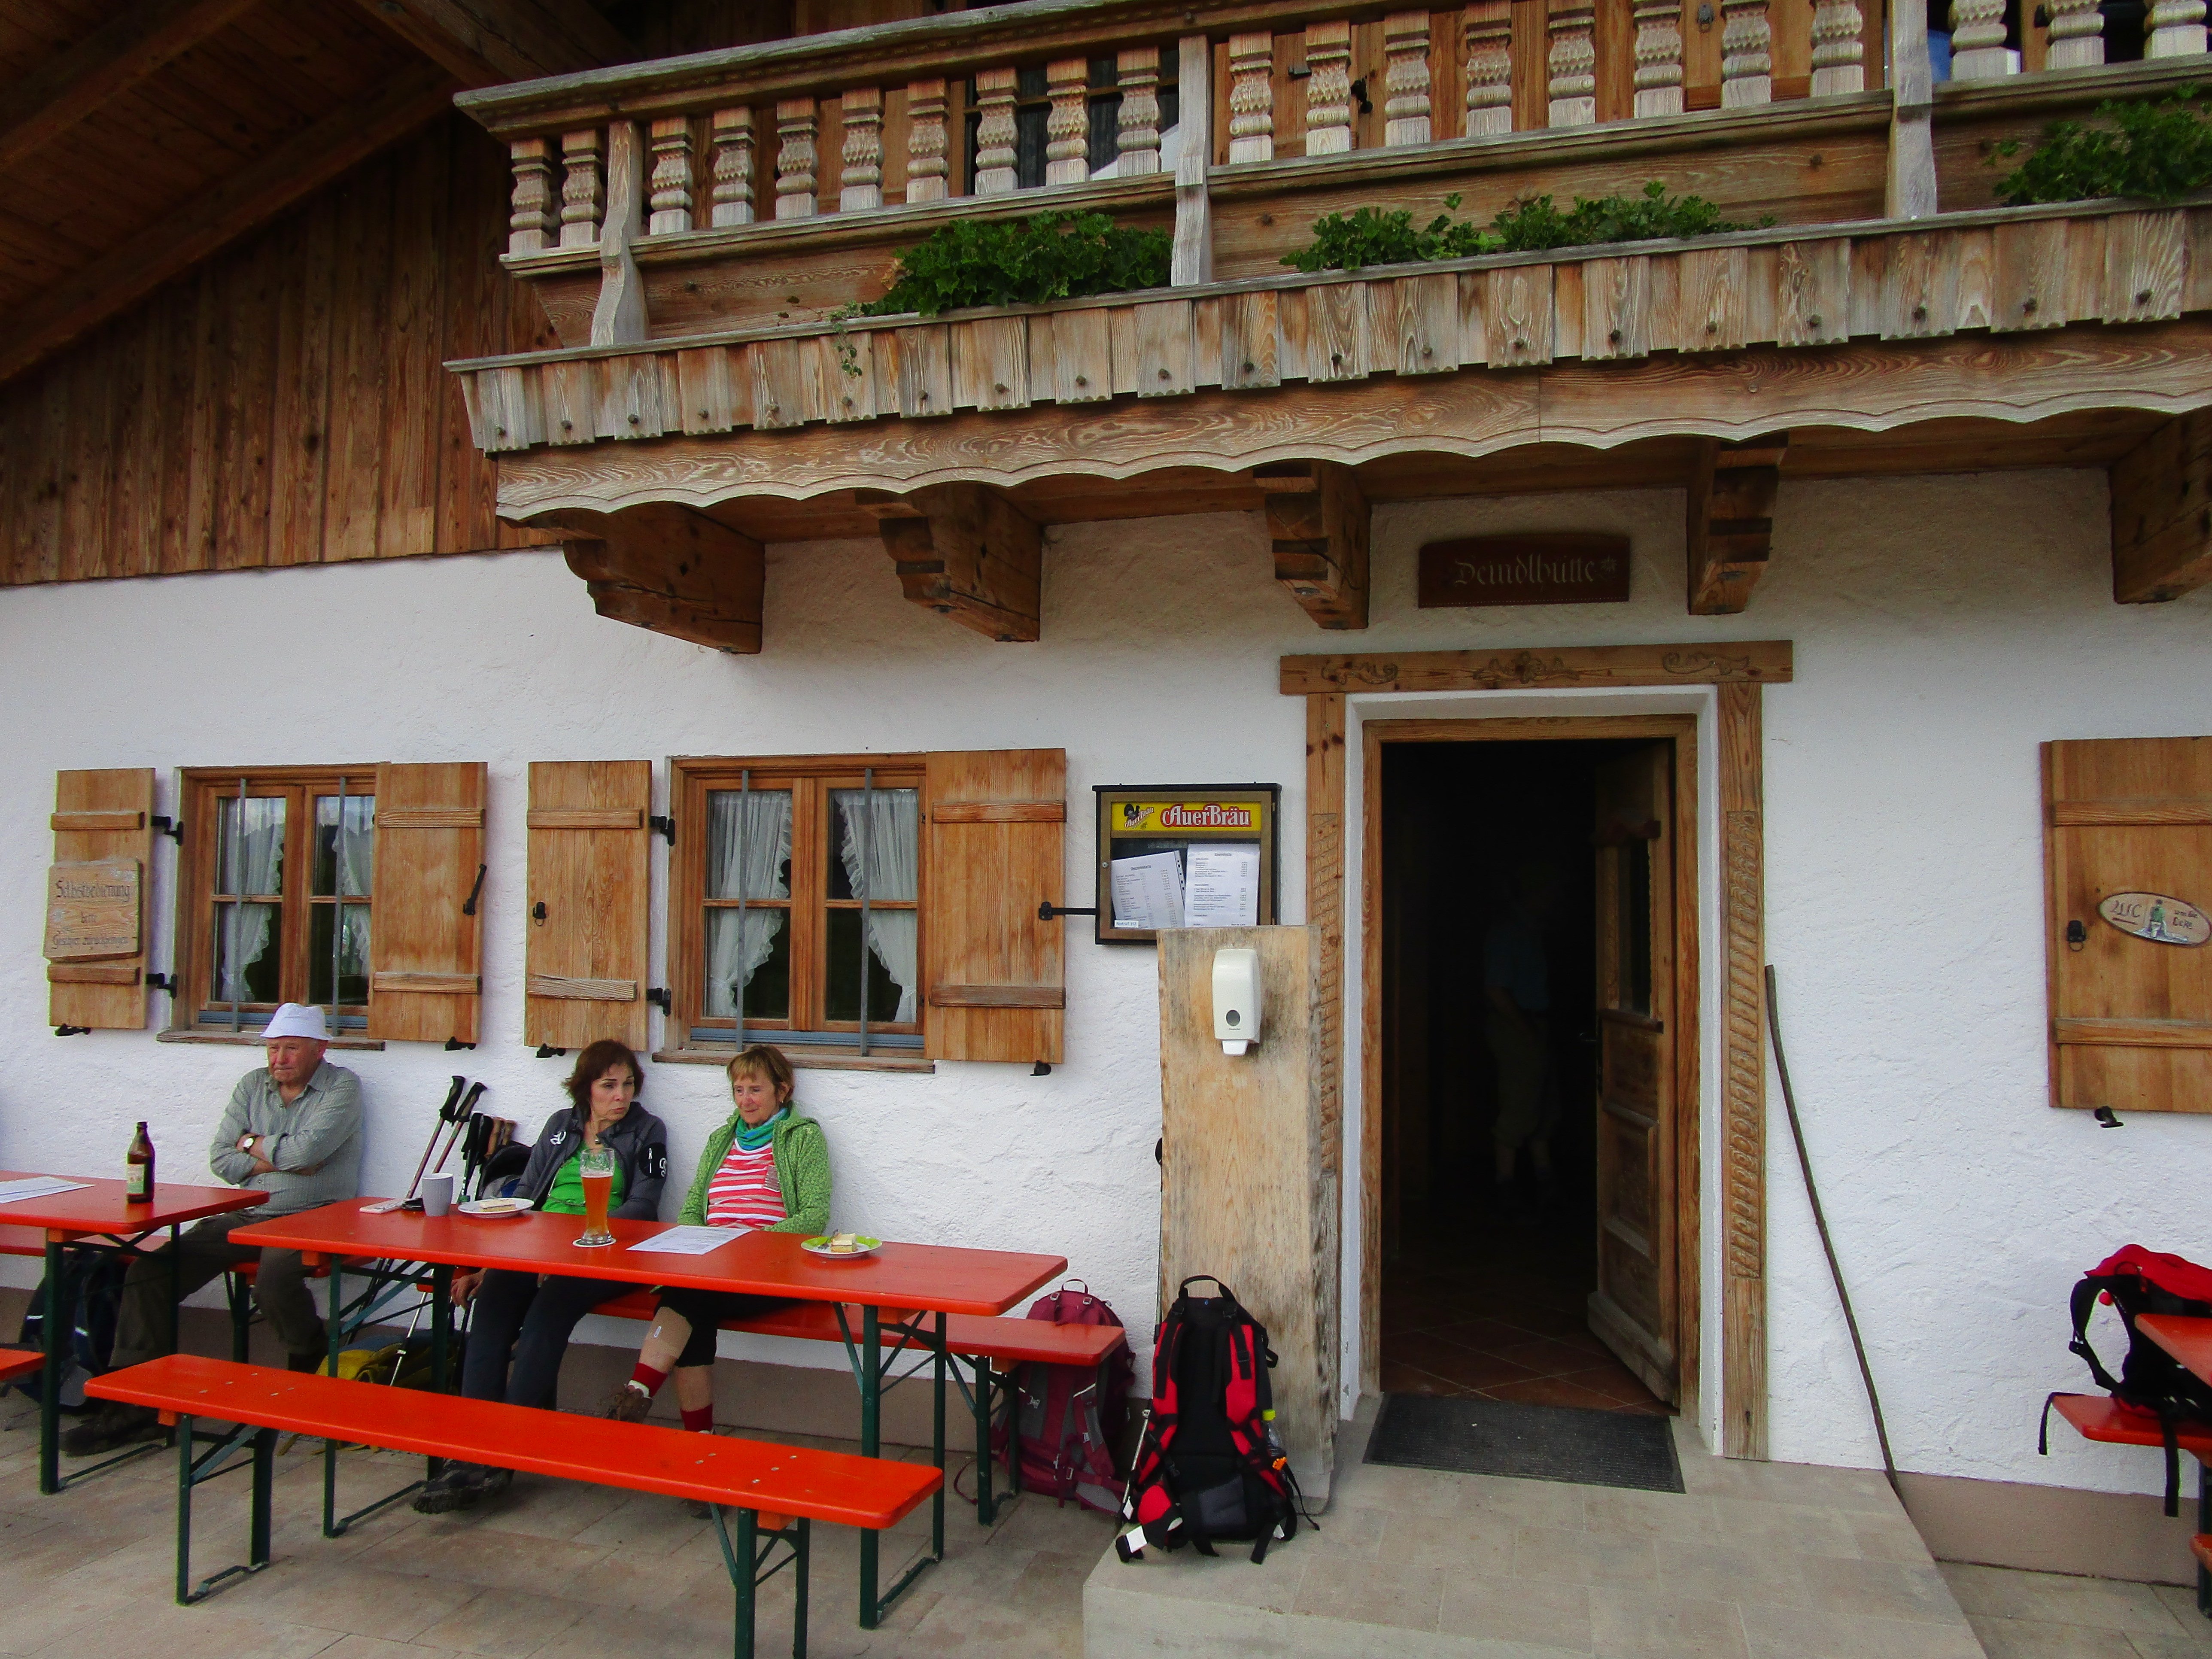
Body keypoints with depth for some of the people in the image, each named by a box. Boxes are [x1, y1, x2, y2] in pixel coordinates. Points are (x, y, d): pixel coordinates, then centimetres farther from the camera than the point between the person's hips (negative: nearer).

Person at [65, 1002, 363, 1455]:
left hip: (312, 1219, -6)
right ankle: (135, 1404, -4)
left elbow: (307, 1150, -18)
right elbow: (221, 1160, 8)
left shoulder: (342, 1086, -3)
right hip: (246, 1216, 6)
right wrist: (277, 1161, -7)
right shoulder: (252, 1086, 15)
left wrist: (252, 1144, -1)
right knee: (150, 1269, -10)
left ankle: (312, 1367, -3)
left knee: (274, 1279, -35)